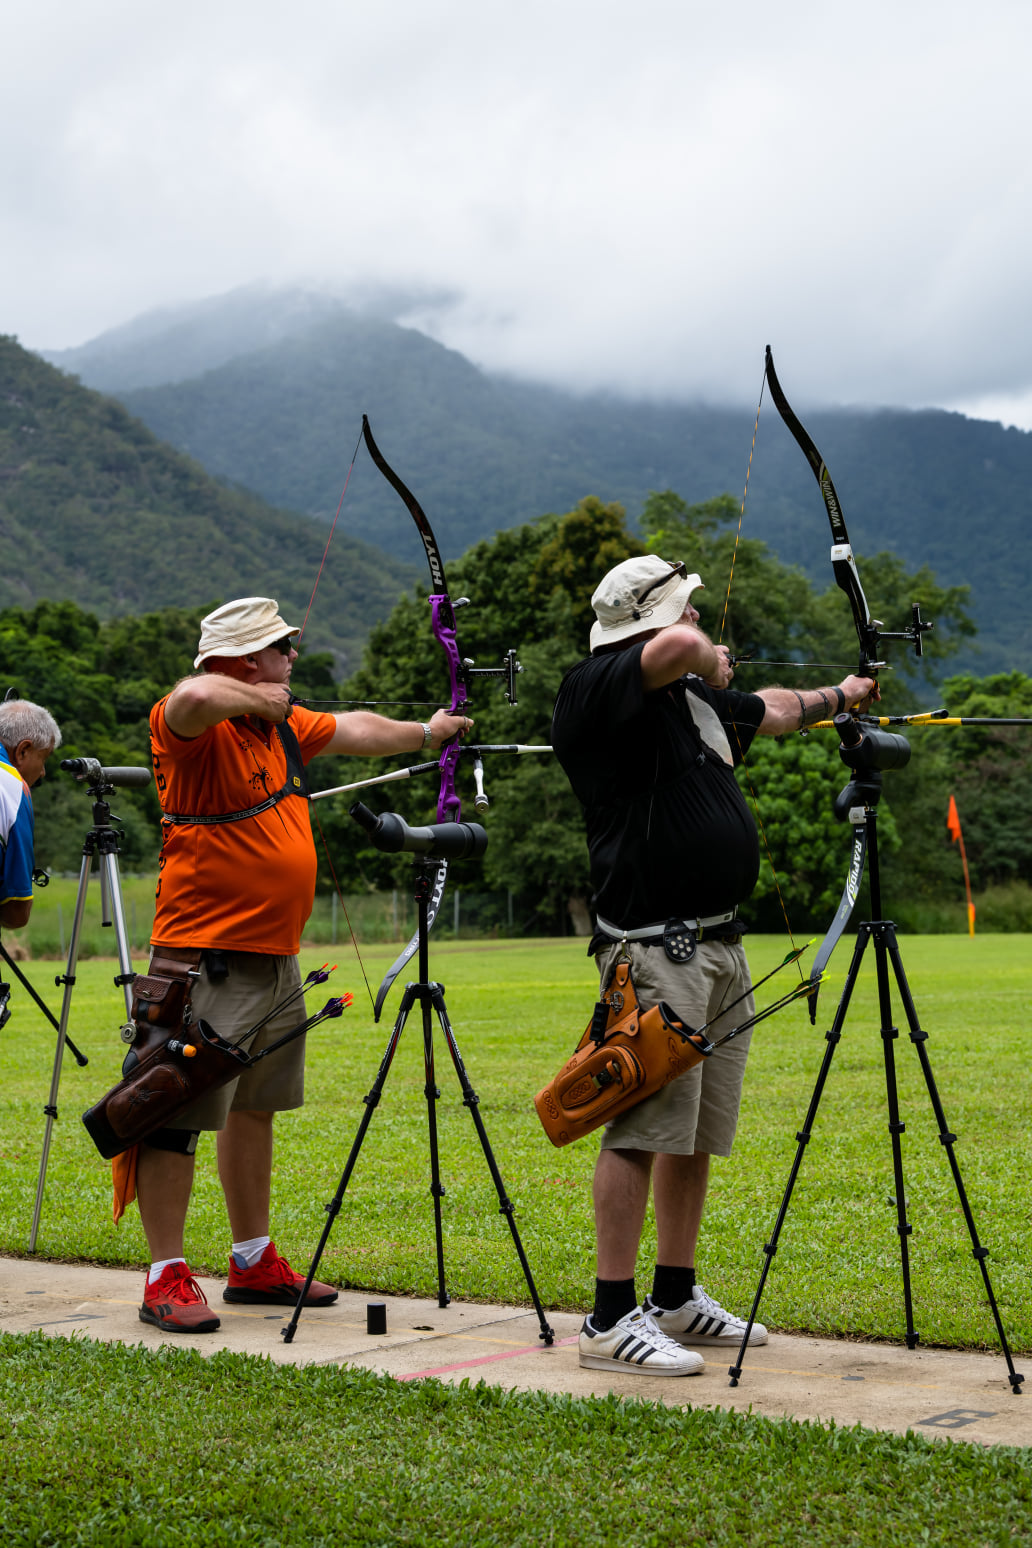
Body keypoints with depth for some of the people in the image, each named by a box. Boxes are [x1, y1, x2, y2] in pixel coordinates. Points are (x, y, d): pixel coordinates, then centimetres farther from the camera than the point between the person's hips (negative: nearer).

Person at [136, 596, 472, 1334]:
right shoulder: (195, 727, -14)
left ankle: (254, 1263, 26)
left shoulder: (284, 725, 15)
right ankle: (167, 1279, -3)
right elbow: (197, 697, -39)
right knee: (179, 1112, -6)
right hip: (206, 957, -10)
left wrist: (425, 732, 45)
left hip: (275, 953, 10)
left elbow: (355, 729, 32)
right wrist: (260, 699, -21)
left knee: (254, 1108, 16)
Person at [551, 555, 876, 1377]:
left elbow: (770, 710, 39)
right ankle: (611, 1318, -6)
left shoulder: (696, 697, 18)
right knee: (645, 1127, -10)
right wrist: (711, 664, -6)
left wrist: (838, 696, 53)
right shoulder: (596, 691, -10)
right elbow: (681, 648, -28)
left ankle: (678, 1300, 22)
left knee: (698, 1134, 12)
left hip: (719, 945, 9)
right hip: (654, 947, -9)